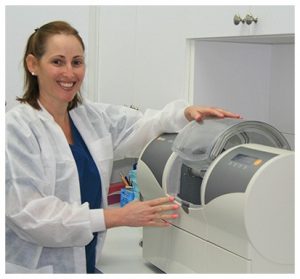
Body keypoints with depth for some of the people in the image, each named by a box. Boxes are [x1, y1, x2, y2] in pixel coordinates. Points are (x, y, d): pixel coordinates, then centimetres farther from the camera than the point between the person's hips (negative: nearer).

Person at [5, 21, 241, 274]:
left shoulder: (94, 117, 3)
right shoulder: (16, 128, -16)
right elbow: (31, 213, -24)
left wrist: (187, 113, -20)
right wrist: (119, 217, -27)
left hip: (86, 263, 6)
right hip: (37, 268, -6)